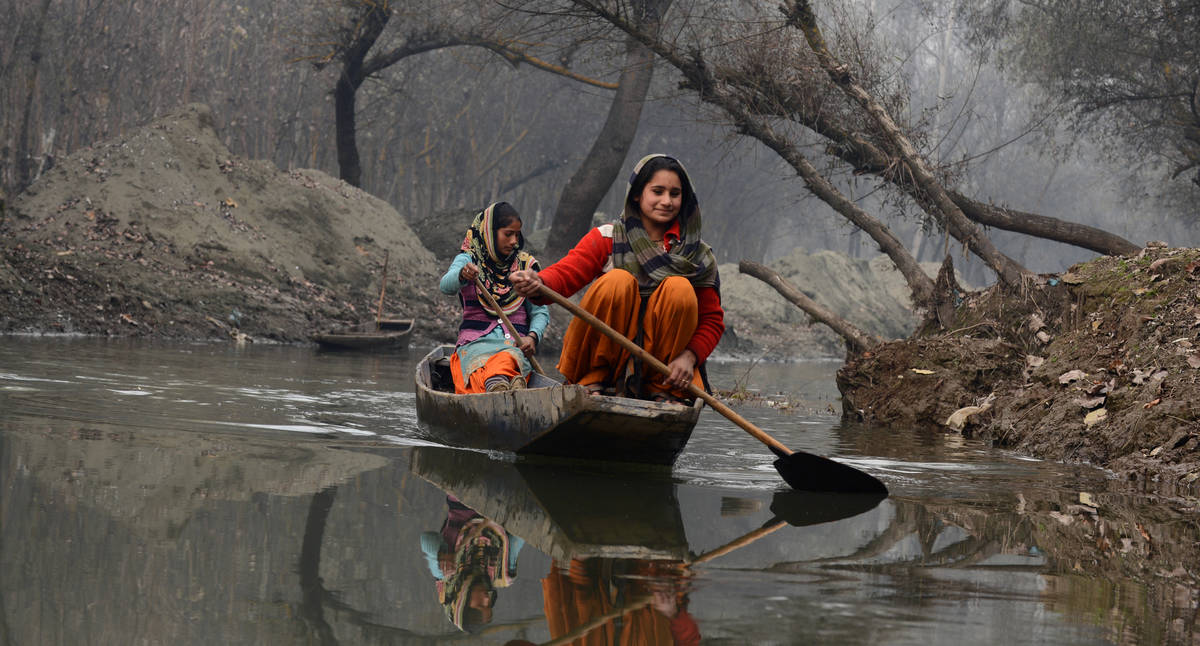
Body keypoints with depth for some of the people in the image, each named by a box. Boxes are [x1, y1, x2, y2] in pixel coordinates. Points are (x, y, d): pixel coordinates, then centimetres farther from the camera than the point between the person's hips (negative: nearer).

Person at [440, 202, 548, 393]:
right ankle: (496, 385, -74)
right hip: (475, 342, -2)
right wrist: (462, 275, -38)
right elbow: (446, 285, -13)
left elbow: (540, 311, 14)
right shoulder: (467, 260, 9)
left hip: (516, 343, 2)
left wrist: (532, 336, -9)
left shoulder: (525, 265, 17)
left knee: (507, 359, -38)